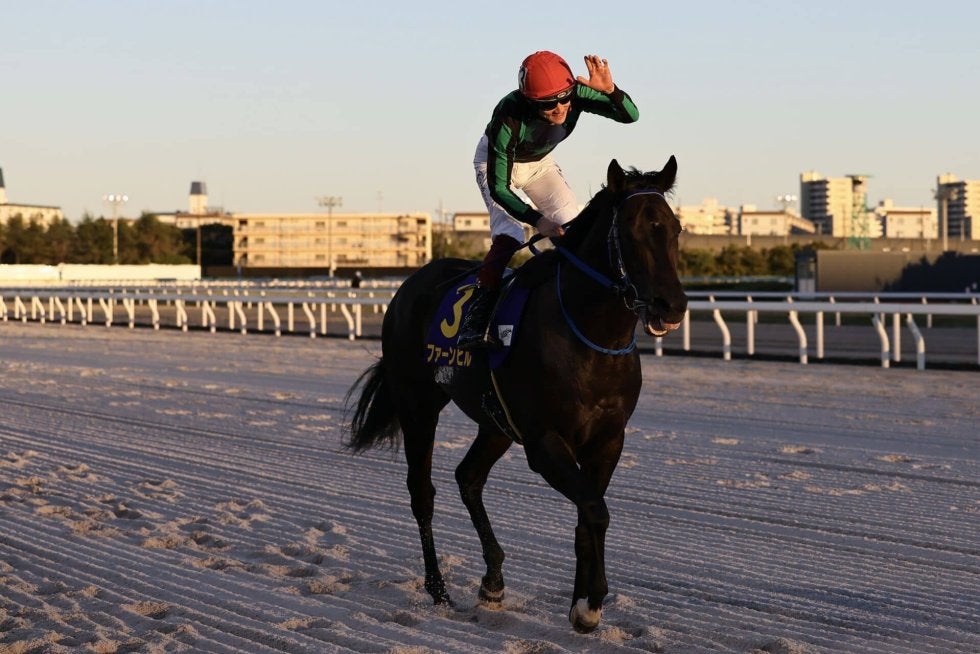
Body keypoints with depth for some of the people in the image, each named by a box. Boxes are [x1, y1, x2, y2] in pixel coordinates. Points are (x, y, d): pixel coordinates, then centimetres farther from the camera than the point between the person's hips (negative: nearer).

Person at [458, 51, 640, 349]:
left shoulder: (576, 94, -31)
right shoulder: (508, 119, -42)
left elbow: (630, 115, -25)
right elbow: (498, 187, -36)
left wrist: (610, 90, -46)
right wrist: (537, 220, -46)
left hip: (539, 163, 5)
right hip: (495, 161, -5)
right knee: (508, 236, -26)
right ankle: (475, 320, -26)